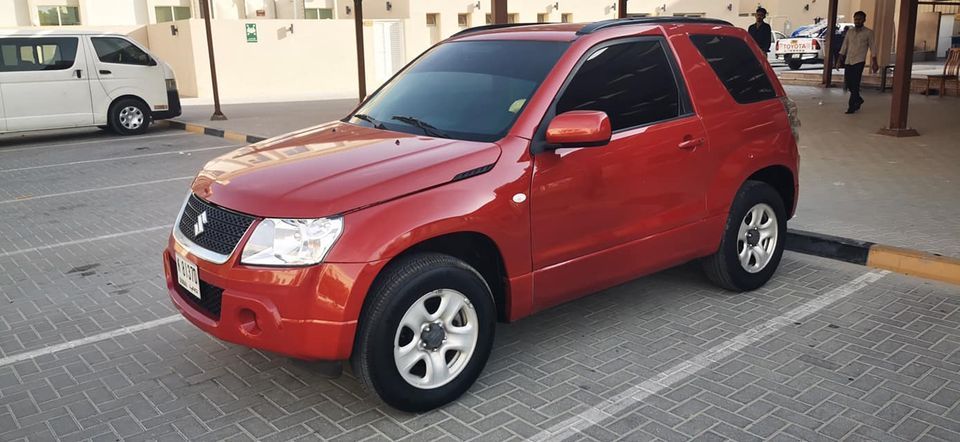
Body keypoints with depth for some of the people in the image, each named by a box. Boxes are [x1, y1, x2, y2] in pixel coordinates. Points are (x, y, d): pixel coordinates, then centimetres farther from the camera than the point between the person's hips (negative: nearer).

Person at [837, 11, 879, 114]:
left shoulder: (868, 33, 0)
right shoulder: (849, 32, 12)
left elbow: (873, 48, -1)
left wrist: (874, 63, -6)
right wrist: (840, 61, 8)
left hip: (859, 62, -5)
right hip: (848, 61, 5)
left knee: (855, 84, -9)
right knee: (848, 83, 6)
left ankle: (852, 106, -3)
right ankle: (858, 99, 30)